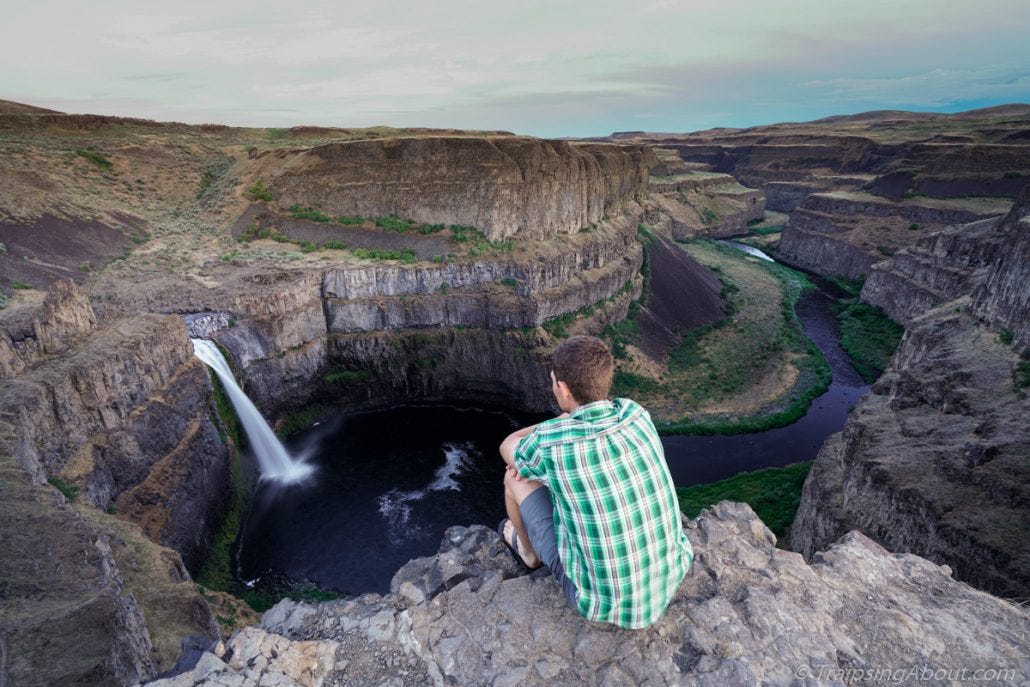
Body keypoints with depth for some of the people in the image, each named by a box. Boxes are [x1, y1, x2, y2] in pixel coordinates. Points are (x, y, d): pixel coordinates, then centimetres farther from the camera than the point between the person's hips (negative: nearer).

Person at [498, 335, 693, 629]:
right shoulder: (635, 413, -11)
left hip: (602, 603, -4)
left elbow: (507, 449, -1)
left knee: (515, 476, 10)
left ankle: (528, 548, 44)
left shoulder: (550, 443, -27)